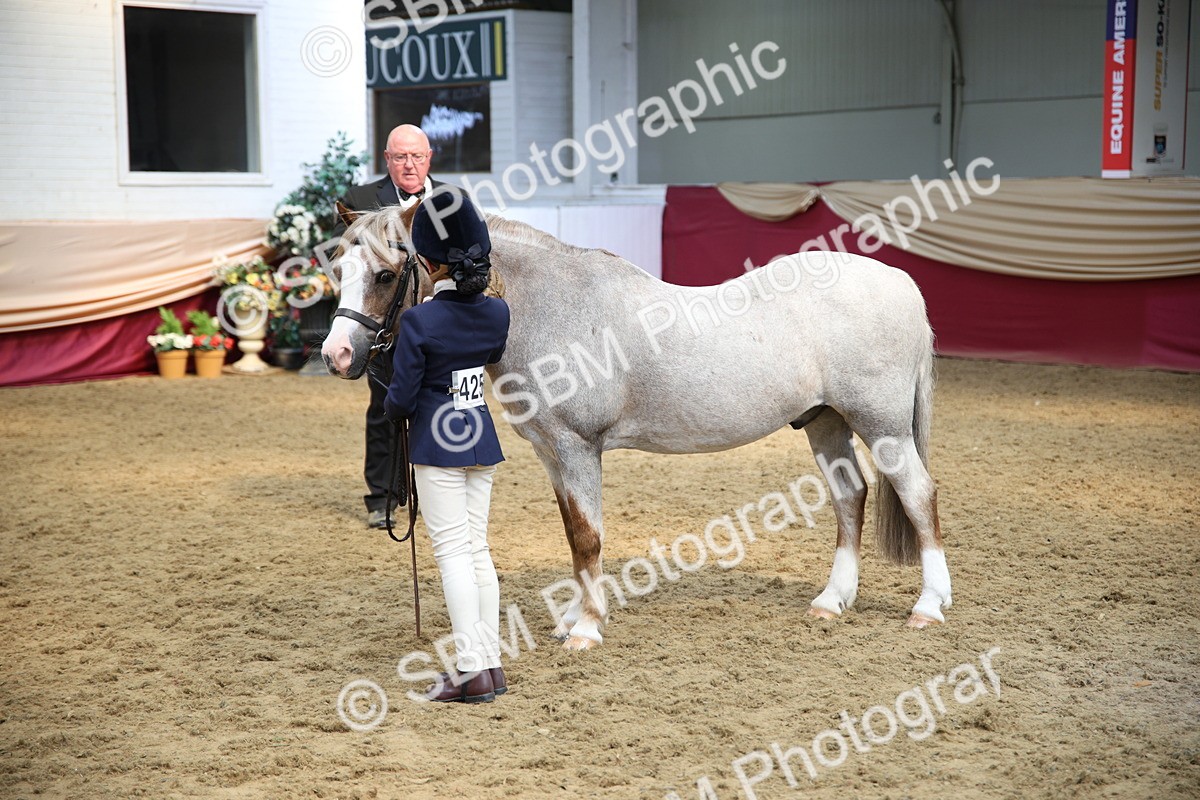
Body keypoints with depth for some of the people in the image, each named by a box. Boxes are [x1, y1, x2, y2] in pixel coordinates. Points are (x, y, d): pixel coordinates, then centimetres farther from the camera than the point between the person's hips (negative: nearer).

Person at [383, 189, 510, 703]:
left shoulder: (419, 321, -18)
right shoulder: (497, 313, -1)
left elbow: (401, 399, -15)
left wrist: (388, 408, 8)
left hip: (438, 442, -6)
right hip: (482, 439, 6)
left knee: (452, 552, -3)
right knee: (477, 549, 12)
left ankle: (472, 671, -5)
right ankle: (491, 662, 15)